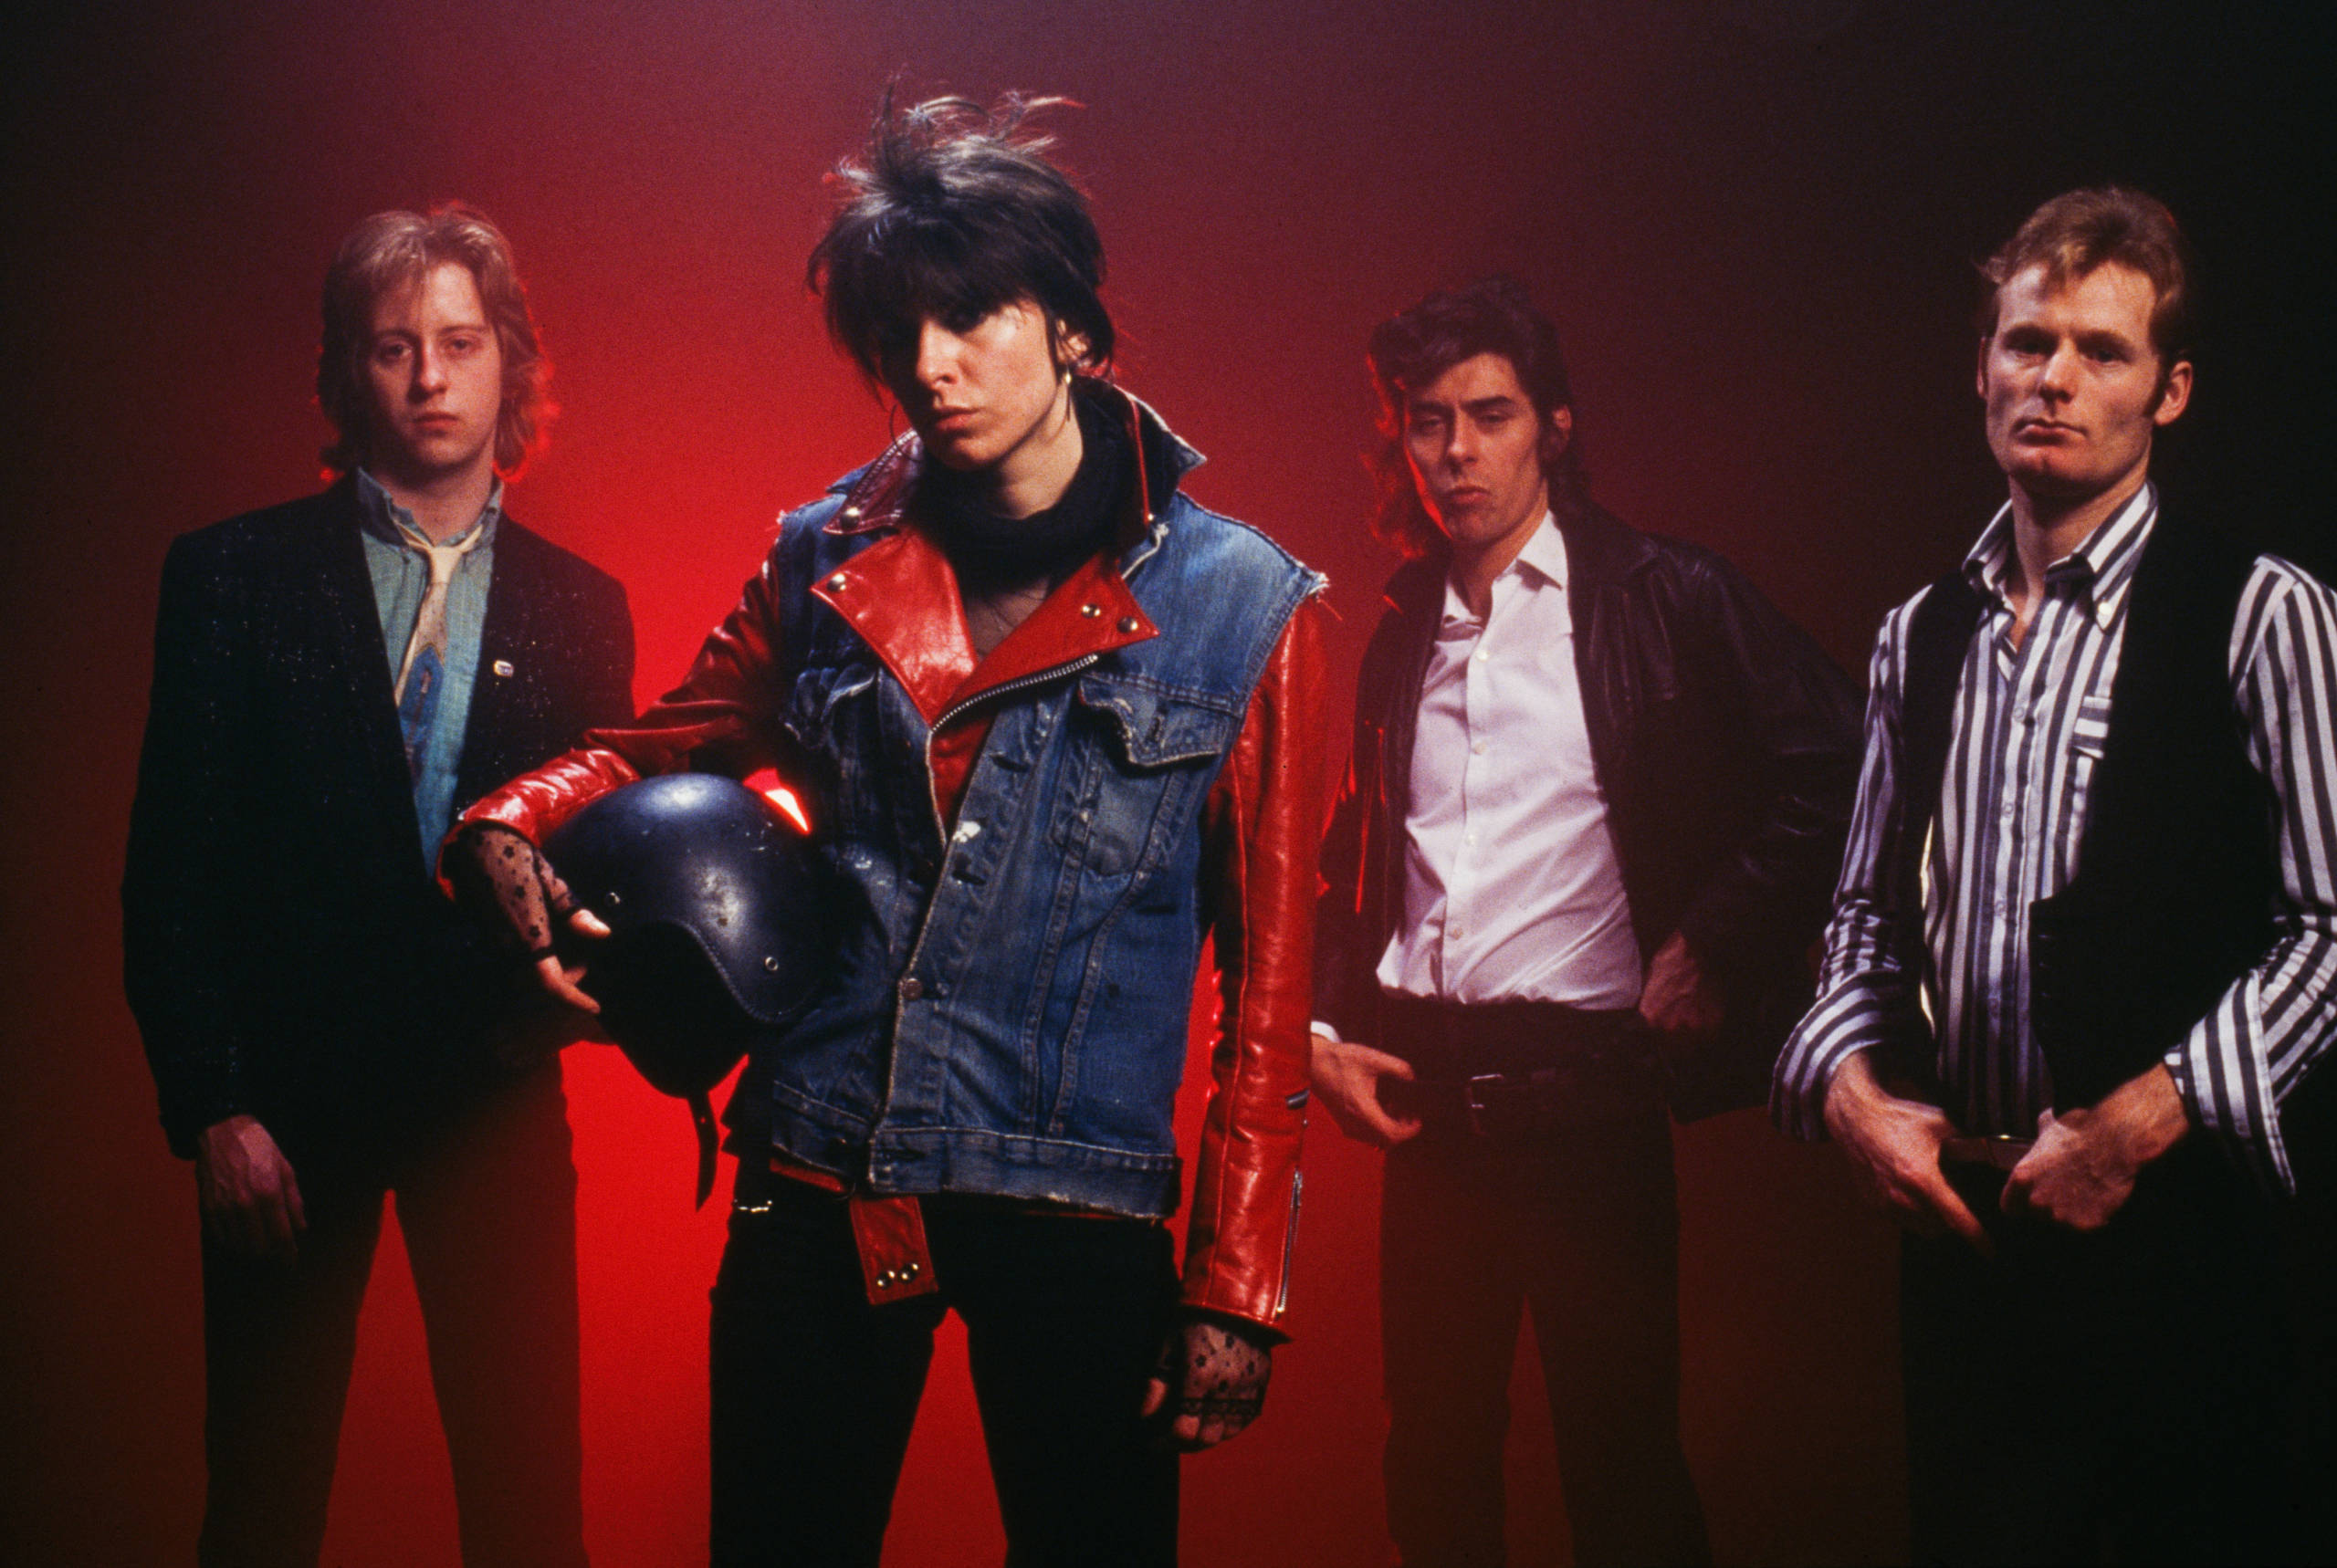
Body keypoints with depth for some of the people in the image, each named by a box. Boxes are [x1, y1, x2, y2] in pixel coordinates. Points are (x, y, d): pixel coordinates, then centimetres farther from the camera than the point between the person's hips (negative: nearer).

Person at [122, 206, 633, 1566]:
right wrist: (211, 1104, -8)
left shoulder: (579, 607, 8)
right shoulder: (234, 575, 2)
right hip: (288, 1095, -1)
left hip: (496, 1095, 2)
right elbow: (173, 858, -1)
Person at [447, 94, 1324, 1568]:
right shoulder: (828, 562, 6)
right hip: (815, 1189, 3)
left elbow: (1270, 977, -2)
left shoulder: (1245, 606, -2)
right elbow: (670, 745, 19)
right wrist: (516, 825, -5)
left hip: (1073, 1215, -2)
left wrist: (1236, 1291, -5)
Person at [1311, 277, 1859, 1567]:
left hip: (1587, 1087, -5)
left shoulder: (1667, 601, -1)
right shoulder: (1400, 640, 14)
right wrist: (1326, 1029, 8)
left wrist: (1714, 951, -8)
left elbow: (1830, 772, -6)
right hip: (1423, 1102, 5)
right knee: (1433, 1460, 11)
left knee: (1619, 1463, 0)